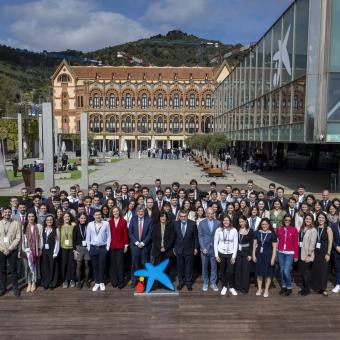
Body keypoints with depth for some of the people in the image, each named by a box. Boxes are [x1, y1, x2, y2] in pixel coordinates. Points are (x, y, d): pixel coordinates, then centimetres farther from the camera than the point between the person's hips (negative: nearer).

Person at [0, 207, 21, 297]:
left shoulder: (16, 224, -3)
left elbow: (18, 238, -6)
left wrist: (9, 248, -11)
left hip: (13, 250, -2)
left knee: (13, 269, 3)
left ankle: (15, 288, 14)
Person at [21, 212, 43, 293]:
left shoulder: (39, 226, 2)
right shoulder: (24, 226, 2)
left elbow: (41, 238, 3)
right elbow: (21, 238, 1)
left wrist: (40, 249, 1)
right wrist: (22, 250, -3)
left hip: (35, 250, 0)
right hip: (26, 250, 0)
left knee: (35, 266, 5)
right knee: (27, 266, 2)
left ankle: (34, 283, 18)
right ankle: (29, 283, 13)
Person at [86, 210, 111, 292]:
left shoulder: (106, 223, -4)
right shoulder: (90, 224, 1)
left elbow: (109, 236, -1)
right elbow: (88, 237, 6)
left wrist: (107, 247, -3)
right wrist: (88, 248, 3)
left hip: (103, 248, -2)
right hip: (93, 248, 2)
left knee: (101, 266, 3)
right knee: (95, 266, 8)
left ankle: (101, 283, 18)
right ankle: (96, 283, 19)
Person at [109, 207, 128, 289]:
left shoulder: (123, 221, 0)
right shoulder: (109, 222, 4)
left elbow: (125, 233, 1)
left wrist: (126, 245, 0)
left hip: (120, 246, -2)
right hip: (112, 245, 2)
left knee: (120, 263, -1)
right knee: (113, 264, 6)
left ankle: (121, 282, 8)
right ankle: (114, 281, 16)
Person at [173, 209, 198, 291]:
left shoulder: (192, 224, -7)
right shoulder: (176, 224, -2)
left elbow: (195, 237, -1)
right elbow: (174, 236, 4)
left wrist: (196, 248, -1)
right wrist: (174, 248, 5)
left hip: (189, 249, -1)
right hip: (179, 249, 1)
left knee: (189, 267, 9)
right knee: (180, 267, 10)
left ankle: (188, 282, 23)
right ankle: (181, 281, 26)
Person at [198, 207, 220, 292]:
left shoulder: (218, 223, 1)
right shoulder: (202, 223, 0)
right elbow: (200, 236, -2)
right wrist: (203, 248, -10)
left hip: (214, 248, 0)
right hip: (205, 248, 0)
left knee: (214, 267, 6)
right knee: (204, 267, 8)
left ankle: (213, 283, 20)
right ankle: (205, 283, 23)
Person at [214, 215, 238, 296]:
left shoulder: (234, 230, -6)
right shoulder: (218, 230, -5)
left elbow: (235, 244, -3)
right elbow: (215, 243, 0)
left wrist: (234, 256, -5)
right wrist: (216, 255, -2)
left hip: (230, 253, -1)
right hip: (221, 253, 1)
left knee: (230, 271, -3)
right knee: (222, 271, 9)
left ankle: (231, 287, 18)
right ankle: (224, 287, 26)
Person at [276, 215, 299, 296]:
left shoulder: (294, 229, -4)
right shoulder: (279, 228, 3)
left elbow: (296, 243, -3)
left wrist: (296, 255, -3)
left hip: (289, 253, -3)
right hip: (280, 253, 3)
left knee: (286, 271, -8)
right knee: (282, 270, 12)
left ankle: (289, 288, 13)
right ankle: (283, 286, 28)